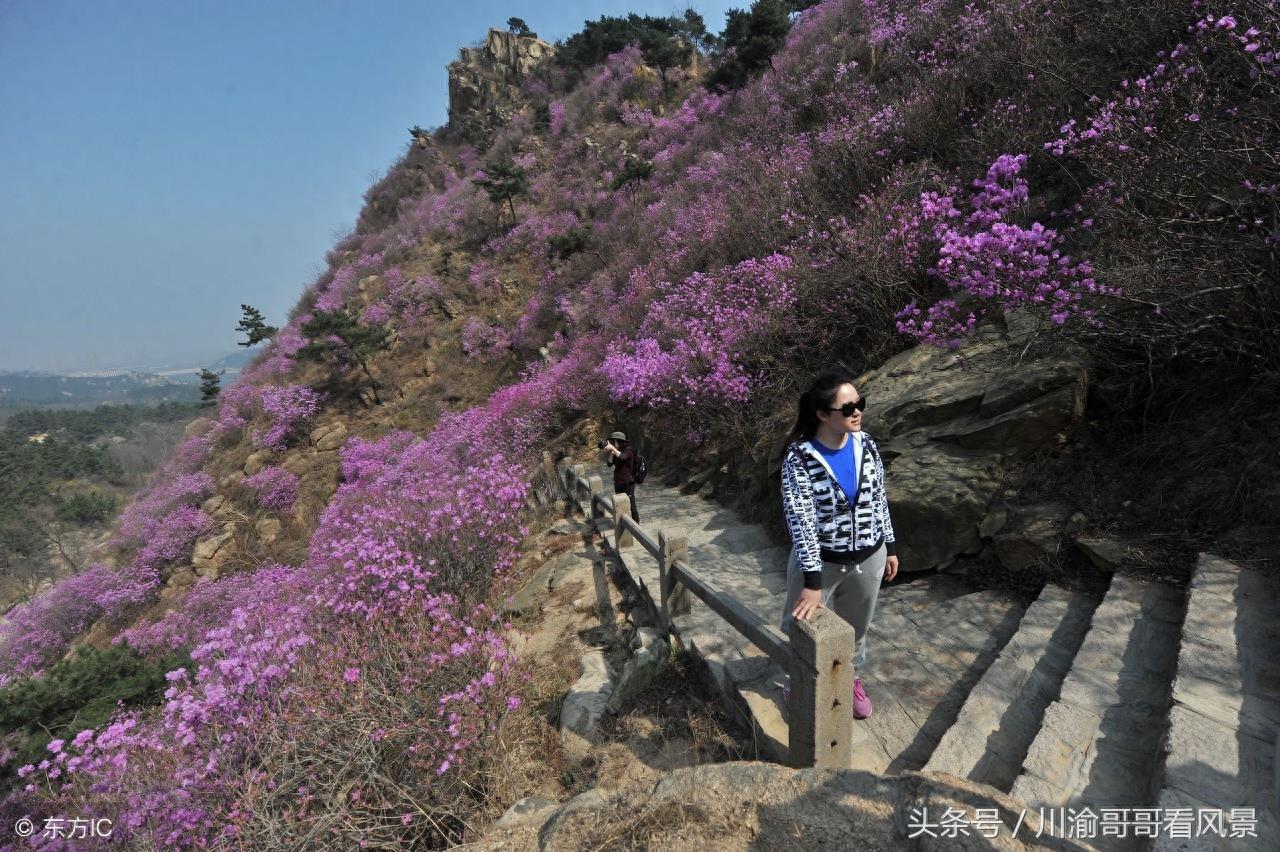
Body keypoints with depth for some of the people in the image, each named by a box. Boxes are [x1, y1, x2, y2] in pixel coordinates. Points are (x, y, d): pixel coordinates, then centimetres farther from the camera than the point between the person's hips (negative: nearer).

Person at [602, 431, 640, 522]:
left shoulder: (628, 450, -11)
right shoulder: (616, 451, 11)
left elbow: (622, 457, -32)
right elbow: (610, 463, 3)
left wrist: (613, 448, -25)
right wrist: (610, 453, -10)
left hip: (628, 483, -8)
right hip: (618, 483, 8)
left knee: (631, 506, -7)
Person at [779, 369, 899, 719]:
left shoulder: (866, 444, -8)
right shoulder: (799, 458, -23)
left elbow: (879, 499, 5)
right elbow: (800, 520, -26)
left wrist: (890, 547, 10)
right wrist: (812, 583, -30)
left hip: (867, 558, 4)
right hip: (819, 561, -4)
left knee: (856, 627, 24)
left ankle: (851, 679, 52)